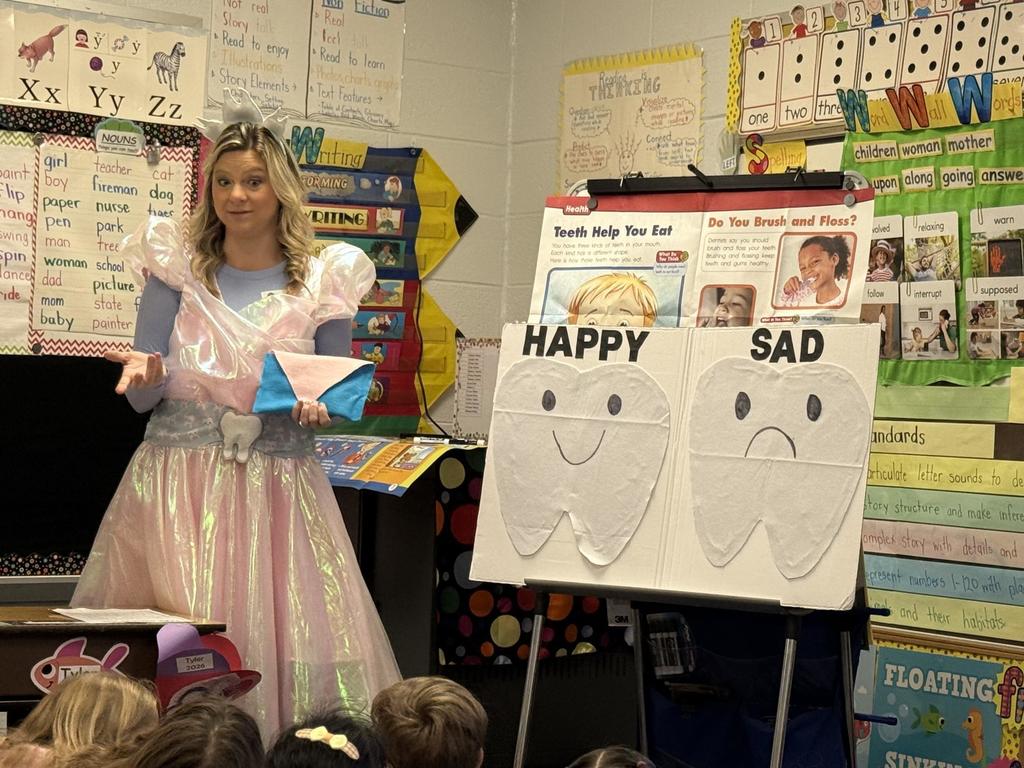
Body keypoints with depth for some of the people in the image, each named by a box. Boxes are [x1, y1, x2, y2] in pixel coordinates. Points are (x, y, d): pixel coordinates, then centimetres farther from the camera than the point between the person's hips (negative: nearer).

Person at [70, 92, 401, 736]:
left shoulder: (323, 282, 5)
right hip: (179, 485, 0)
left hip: (280, 489, 0)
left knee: (292, 643, -4)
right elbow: (143, 396, 6)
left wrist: (321, 407, -10)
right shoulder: (176, 268, 5)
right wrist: (147, 375, -16)